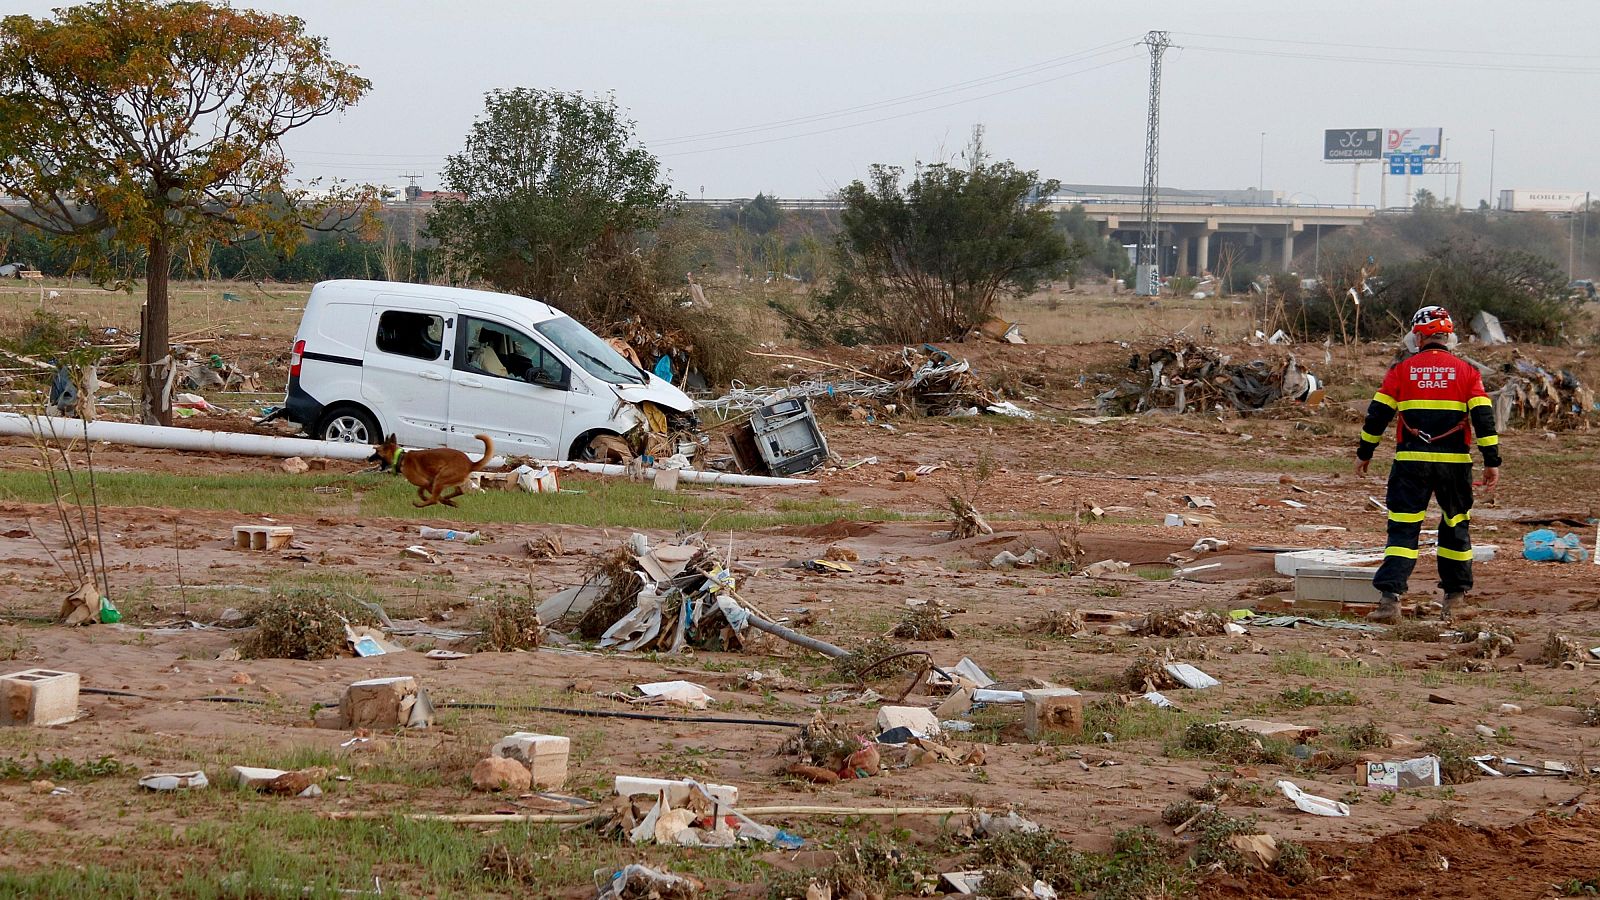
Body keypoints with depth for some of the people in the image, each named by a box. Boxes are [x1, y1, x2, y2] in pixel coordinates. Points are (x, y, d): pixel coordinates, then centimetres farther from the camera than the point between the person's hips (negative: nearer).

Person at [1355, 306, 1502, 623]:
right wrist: (1492, 462, 1)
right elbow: (1483, 417, -2)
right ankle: (1455, 596, 29)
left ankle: (1390, 598, -17)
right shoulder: (1466, 371, 3)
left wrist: (1364, 453, 15)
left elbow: (1377, 414, 3)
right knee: (1455, 525, 20)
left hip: (1411, 461, -1)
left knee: (1403, 529, -2)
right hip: (1455, 463, 1)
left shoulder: (1402, 370, 2)